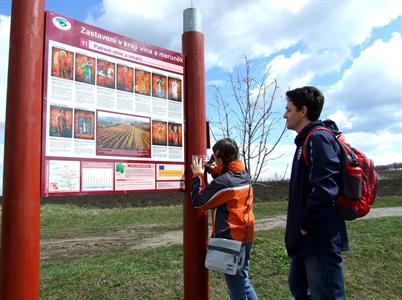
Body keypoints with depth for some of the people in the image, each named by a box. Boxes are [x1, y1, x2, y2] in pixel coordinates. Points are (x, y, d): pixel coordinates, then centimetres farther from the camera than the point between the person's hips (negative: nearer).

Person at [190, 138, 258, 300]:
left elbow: (198, 201, -13)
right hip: (245, 236, 8)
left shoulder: (223, 182, -22)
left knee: (237, 286, 6)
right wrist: (215, 171, 9)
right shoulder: (244, 175, 3)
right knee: (243, 280, 21)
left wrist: (198, 175, -5)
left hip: (230, 239, -8)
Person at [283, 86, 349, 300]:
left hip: (320, 239, -10)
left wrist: (307, 225, -17)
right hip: (308, 238, 10)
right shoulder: (306, 141, 15)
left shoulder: (318, 139, -16)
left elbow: (324, 188, -27)